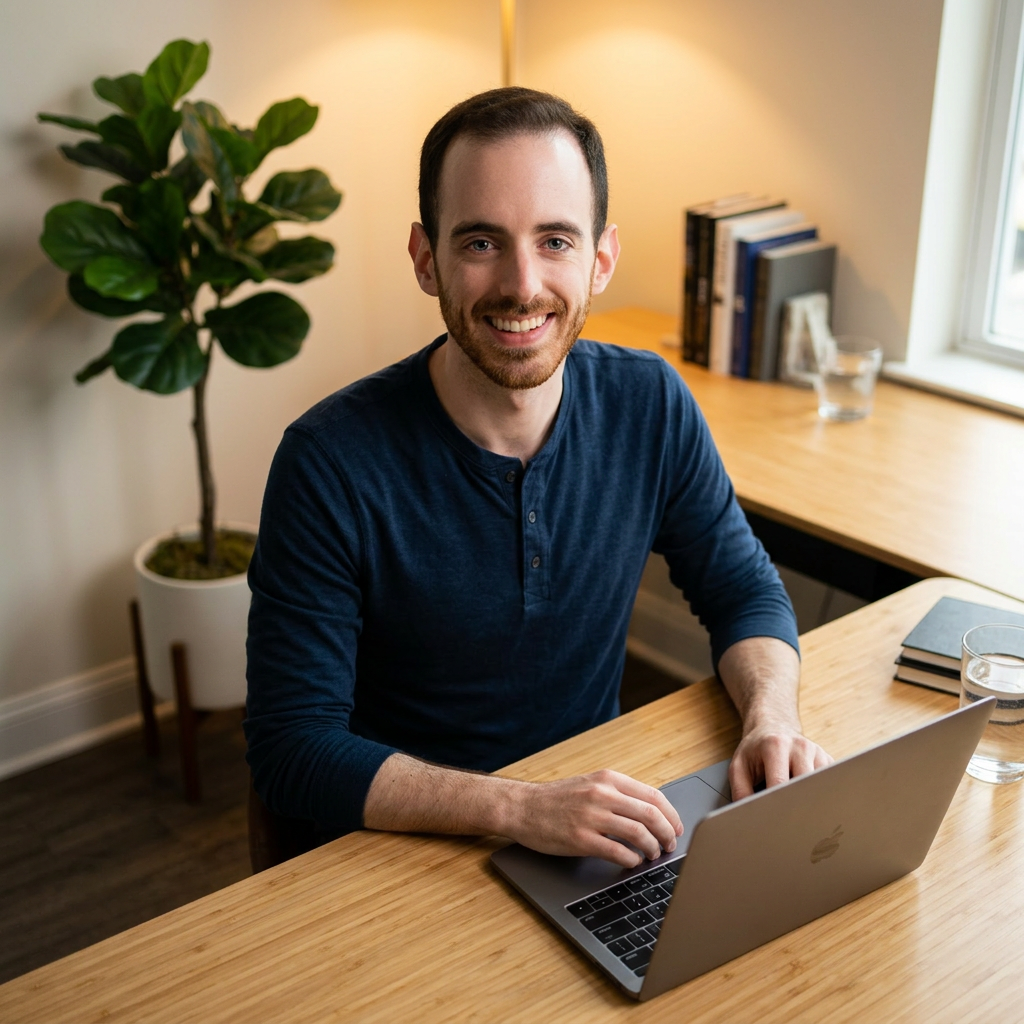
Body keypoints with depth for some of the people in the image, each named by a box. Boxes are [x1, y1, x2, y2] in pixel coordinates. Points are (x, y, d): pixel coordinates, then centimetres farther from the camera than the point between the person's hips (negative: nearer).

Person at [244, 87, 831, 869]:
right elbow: (292, 750, -18)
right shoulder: (331, 463, -19)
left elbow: (745, 591, 7)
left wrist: (770, 719, -14)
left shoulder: (650, 405, -6)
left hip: (600, 815, 3)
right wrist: (522, 808, -29)